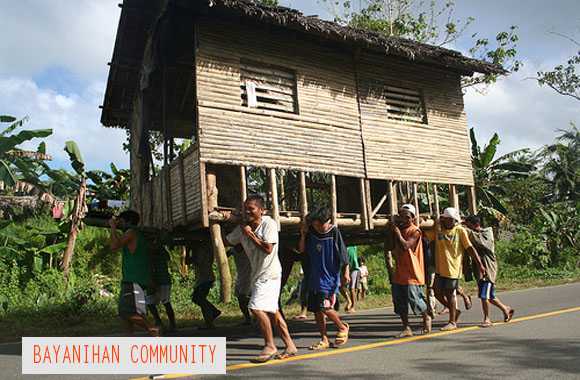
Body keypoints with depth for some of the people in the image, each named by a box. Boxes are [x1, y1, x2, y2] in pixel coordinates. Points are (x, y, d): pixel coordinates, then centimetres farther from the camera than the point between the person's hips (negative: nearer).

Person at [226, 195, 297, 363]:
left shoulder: (269, 223, -14)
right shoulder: (243, 228, 6)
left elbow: (268, 249, -21)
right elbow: (227, 241, 14)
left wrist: (250, 234, -16)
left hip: (270, 274, -8)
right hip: (258, 274, 8)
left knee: (257, 308, -16)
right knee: (272, 311, 12)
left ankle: (270, 346, 0)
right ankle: (290, 346, 23)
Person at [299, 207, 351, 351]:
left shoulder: (334, 233, -10)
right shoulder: (311, 232, 2)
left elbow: (343, 254, -5)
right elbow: (302, 250, 8)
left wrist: (346, 273, -3)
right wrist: (303, 235, -5)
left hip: (330, 278, -5)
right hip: (314, 278, 5)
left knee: (325, 307, -15)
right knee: (316, 310, 8)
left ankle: (342, 327, 12)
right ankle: (324, 340, 22)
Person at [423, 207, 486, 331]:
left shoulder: (460, 231, -5)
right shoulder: (437, 230, 4)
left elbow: (470, 248, -6)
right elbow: (424, 235, -2)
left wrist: (479, 264, -10)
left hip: (453, 268, -4)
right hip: (440, 268, 5)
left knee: (450, 294, 4)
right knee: (438, 292, 9)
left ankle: (452, 322, 19)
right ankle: (455, 311, 33)